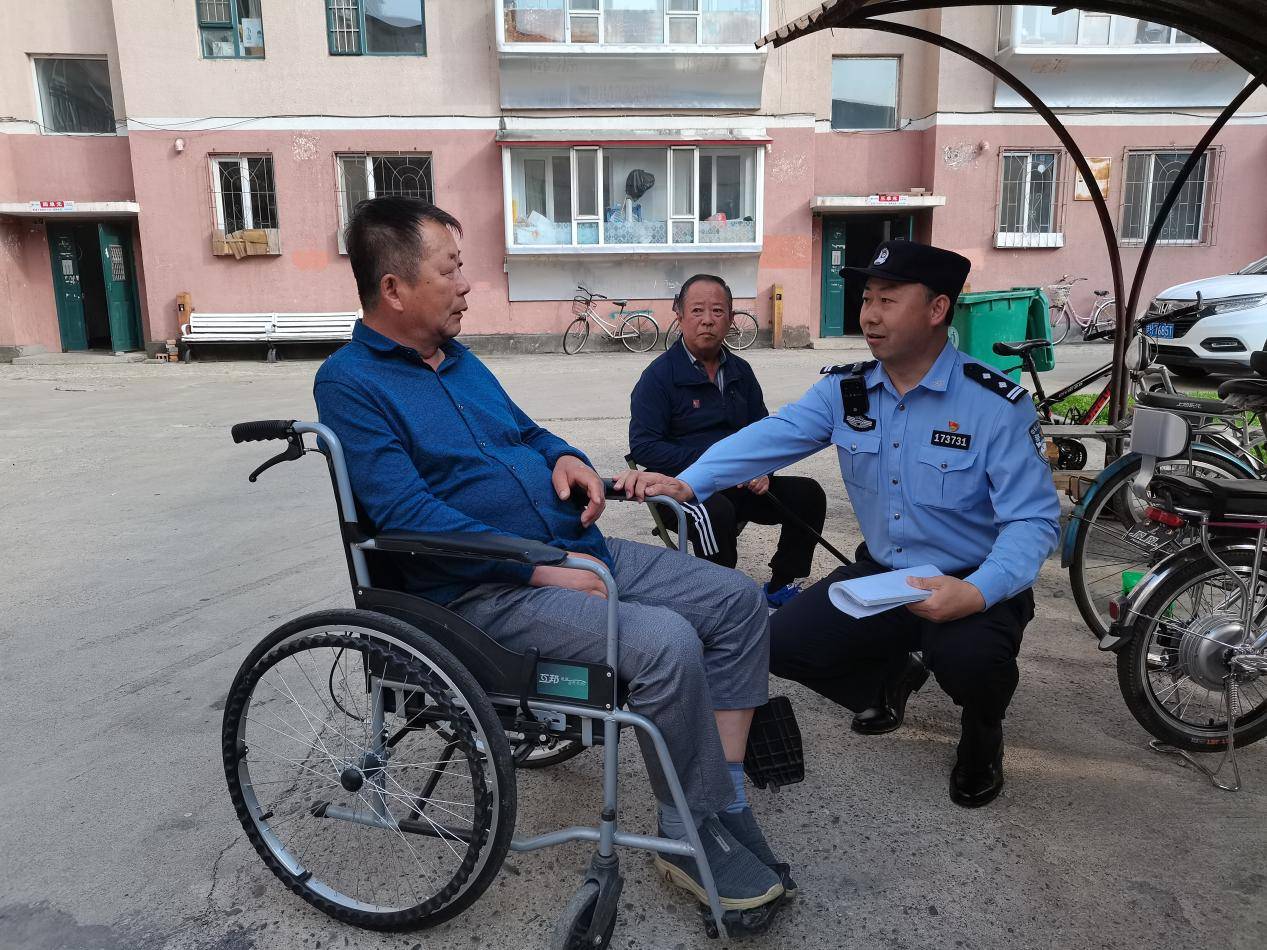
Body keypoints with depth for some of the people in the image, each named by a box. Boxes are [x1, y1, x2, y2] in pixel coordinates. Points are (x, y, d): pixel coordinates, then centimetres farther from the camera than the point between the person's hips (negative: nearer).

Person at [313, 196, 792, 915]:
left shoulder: (458, 358, 17)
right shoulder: (349, 382, -8)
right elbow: (407, 514, -19)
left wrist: (565, 457, 4)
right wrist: (542, 569, -21)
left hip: (575, 551, 9)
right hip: (487, 589, -8)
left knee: (738, 601, -2)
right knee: (665, 642, -29)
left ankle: (727, 800, 2)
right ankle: (694, 836, -6)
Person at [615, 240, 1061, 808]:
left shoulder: (997, 404, -17)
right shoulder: (844, 390, -4)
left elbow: (1033, 519, -20)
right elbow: (770, 437, -17)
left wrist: (978, 592, -39)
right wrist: (687, 483, -33)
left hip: (971, 585, -4)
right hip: (881, 572, 5)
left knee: (970, 658, -35)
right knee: (781, 645, -7)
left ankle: (983, 732, 6)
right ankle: (890, 680, 26)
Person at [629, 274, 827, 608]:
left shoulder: (740, 371, 12)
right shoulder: (659, 375, -7)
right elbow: (643, 446, -15)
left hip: (739, 485, 6)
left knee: (808, 493, -8)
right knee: (716, 511, -37)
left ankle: (779, 586, 6)